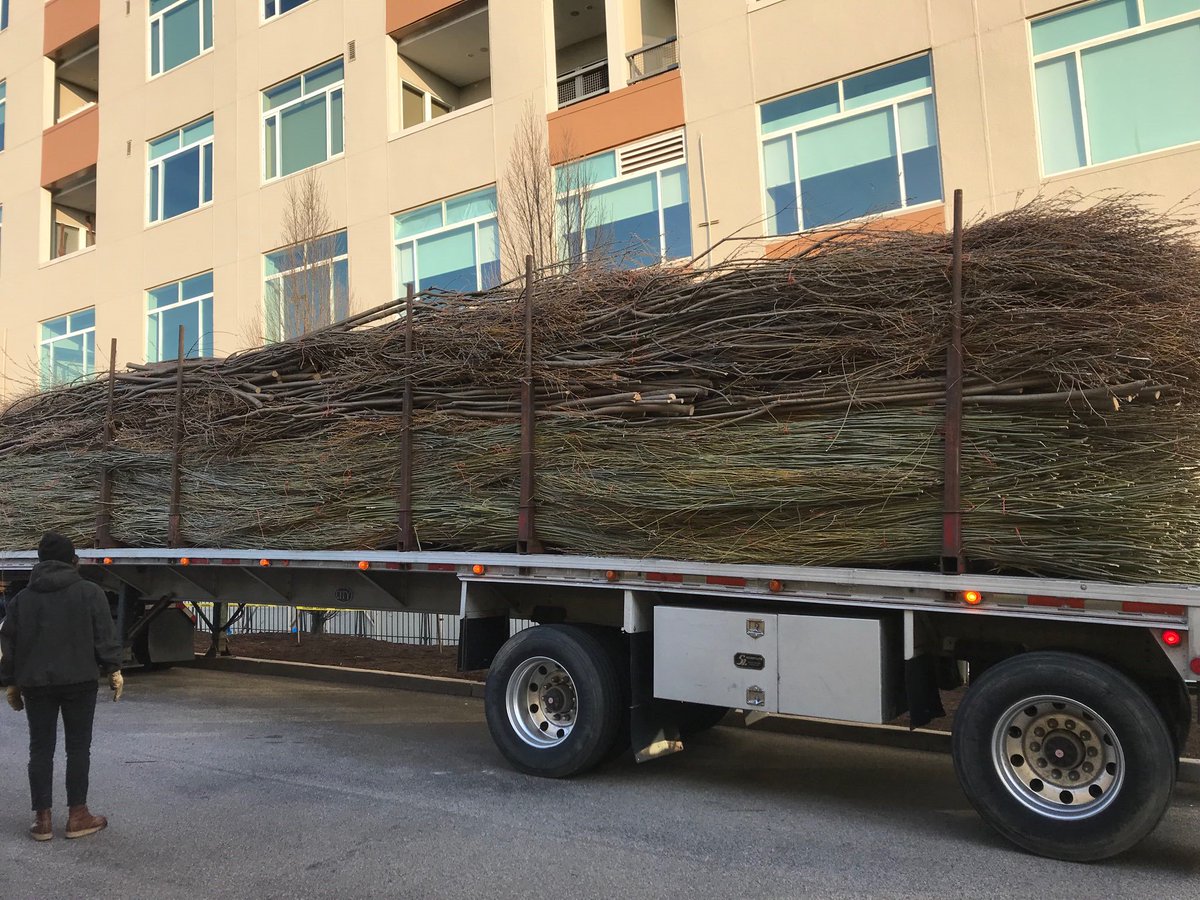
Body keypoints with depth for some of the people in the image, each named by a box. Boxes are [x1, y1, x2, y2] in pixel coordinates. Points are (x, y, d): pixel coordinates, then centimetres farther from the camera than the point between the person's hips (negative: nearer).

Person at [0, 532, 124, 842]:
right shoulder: (89, 593, -3)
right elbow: (105, 636, -6)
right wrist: (114, 670, 0)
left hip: (36, 684, 3)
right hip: (79, 681, -2)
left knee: (40, 749, 9)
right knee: (78, 748, 5)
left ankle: (42, 819, 11)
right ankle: (78, 816, 9)